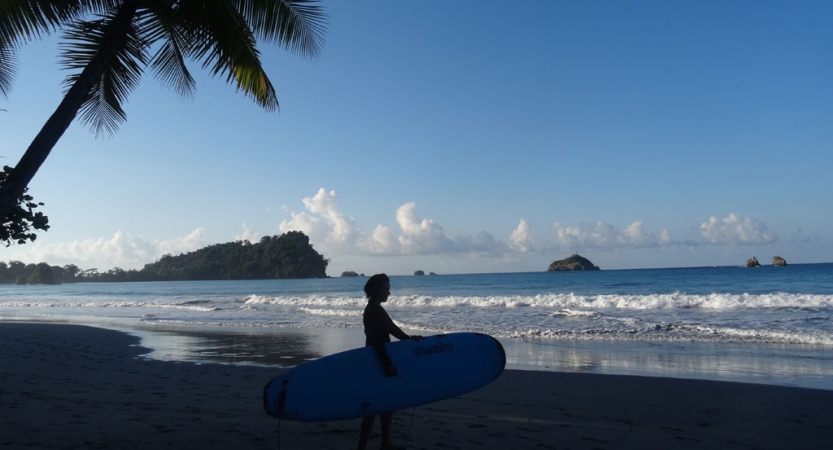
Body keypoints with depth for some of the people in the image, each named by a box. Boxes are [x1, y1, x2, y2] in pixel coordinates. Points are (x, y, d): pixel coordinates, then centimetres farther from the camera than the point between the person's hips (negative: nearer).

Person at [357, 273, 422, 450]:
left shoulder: (376, 309, 12)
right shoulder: (373, 311, -19)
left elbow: (391, 328, 19)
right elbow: (378, 341, -26)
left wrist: (408, 338, 10)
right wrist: (388, 364, -28)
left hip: (381, 361, 10)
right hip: (378, 363, -10)